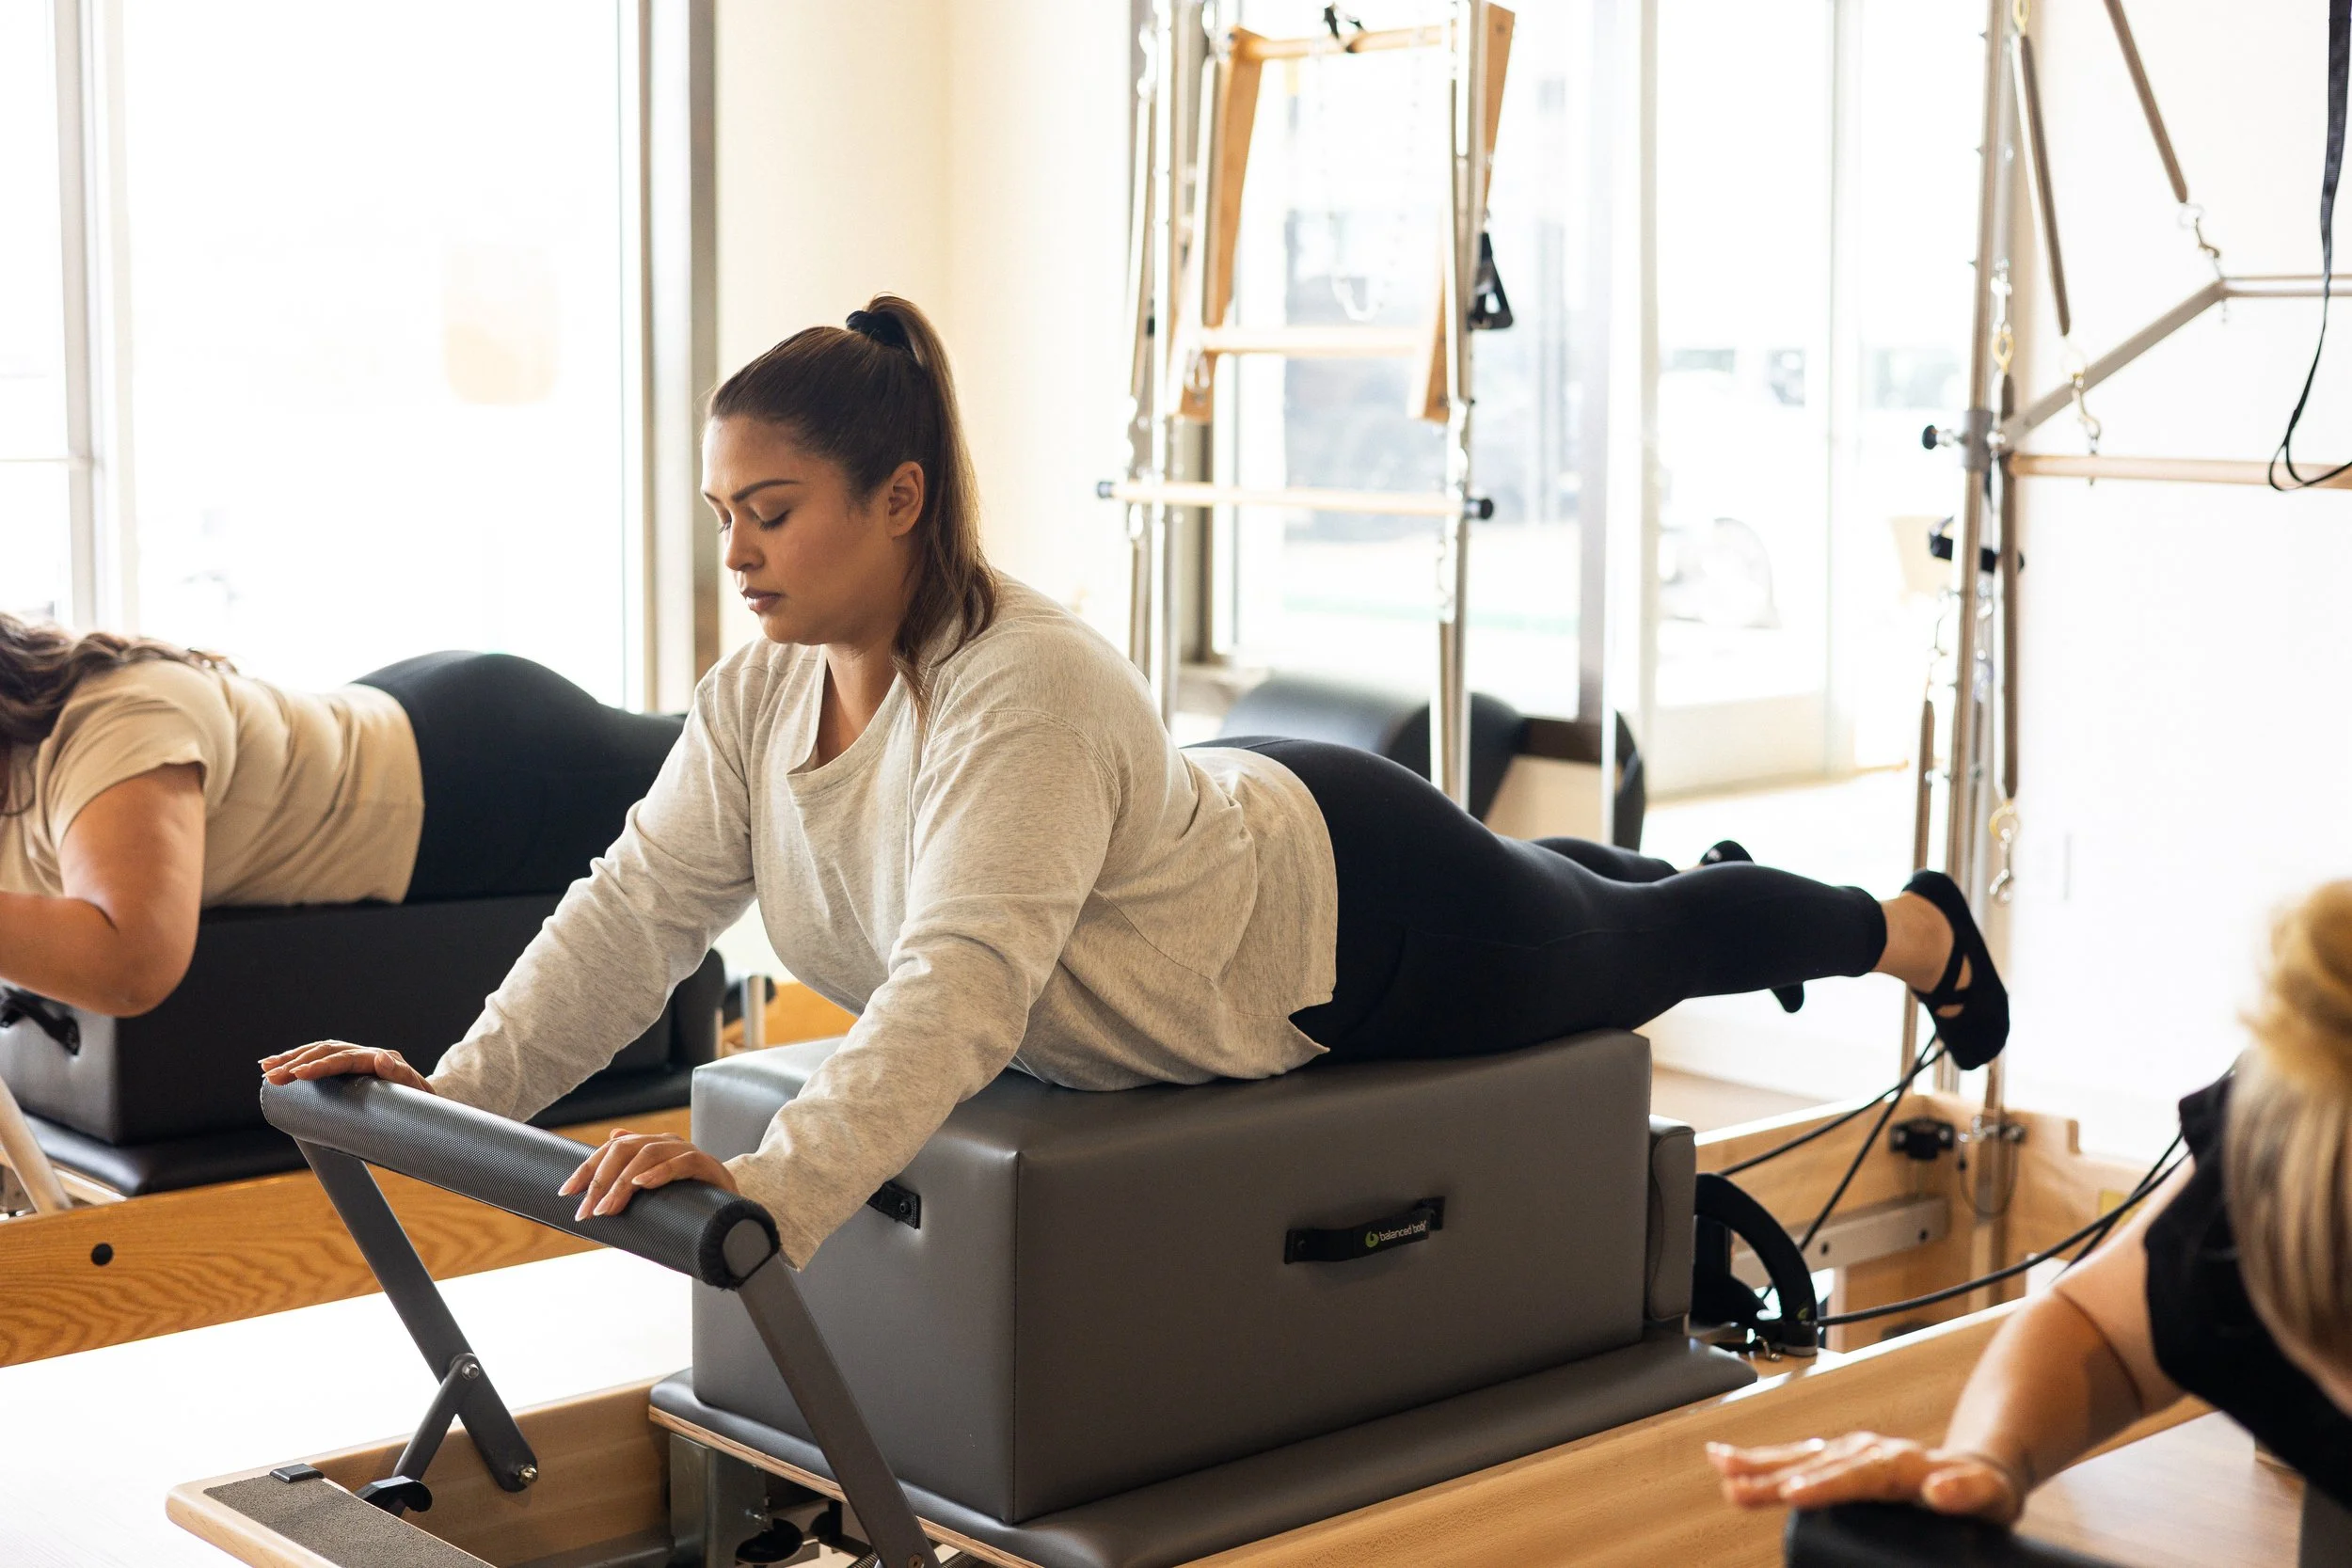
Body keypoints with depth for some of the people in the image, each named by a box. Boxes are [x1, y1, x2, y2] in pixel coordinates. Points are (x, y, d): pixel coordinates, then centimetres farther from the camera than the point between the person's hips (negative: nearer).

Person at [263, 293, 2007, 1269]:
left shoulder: (1027, 691, -42)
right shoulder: (762, 694, -16)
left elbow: (961, 990, -53)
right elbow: (637, 911, -16)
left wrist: (768, 1192, -65)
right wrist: (456, 1090, -25)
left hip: (1361, 912, -7)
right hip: (1248, 846, 7)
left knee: (1637, 946, 19)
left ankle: (1915, 927, 48)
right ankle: (1684, 854, 69)